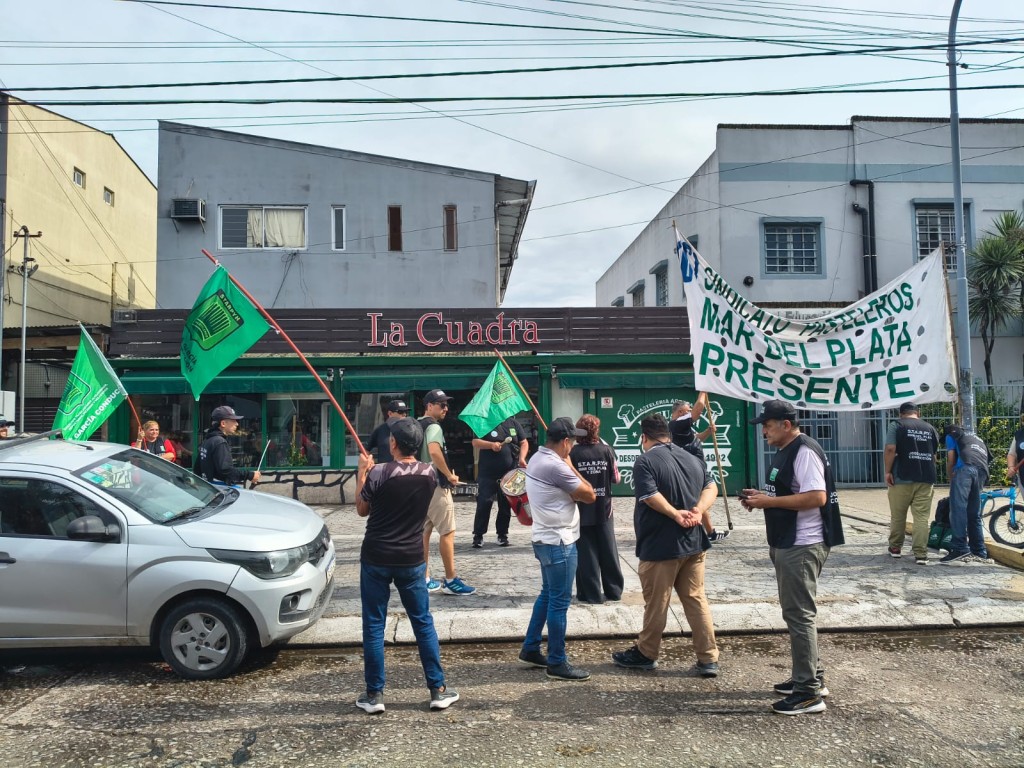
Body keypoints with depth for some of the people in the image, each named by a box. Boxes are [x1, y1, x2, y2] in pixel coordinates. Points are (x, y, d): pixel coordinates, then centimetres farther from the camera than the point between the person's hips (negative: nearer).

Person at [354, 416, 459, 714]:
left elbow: (362, 510, -2)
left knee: (373, 627, 9)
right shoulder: (430, 474, -4)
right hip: (412, 560, 3)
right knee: (424, 623, 13)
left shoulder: (378, 474, -16)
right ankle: (438, 690, 18)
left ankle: (374, 695, 16)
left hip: (376, 559, -3)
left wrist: (362, 472, 9)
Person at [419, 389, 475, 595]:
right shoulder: (433, 426, -15)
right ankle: (451, 581, 1)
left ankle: (424, 579, 17)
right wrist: (449, 475, -22)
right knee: (447, 532, -3)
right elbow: (434, 451, -33)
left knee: (425, 531, 12)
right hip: (436, 485, -9)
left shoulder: (417, 426, 14)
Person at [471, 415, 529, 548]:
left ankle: (502, 535, 20)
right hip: (487, 473, -3)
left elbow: (524, 442, 11)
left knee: (505, 505, 8)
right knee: (484, 503, -4)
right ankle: (478, 535, 5)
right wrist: (491, 445, -25)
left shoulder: (513, 424, 9)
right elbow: (475, 442, -8)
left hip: (509, 473, 3)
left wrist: (522, 458, -6)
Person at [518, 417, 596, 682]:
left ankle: (530, 650, 29)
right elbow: (590, 496, -14)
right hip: (559, 542, -10)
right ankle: (557, 663, 10)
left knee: (547, 595, 20)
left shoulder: (538, 458, 7)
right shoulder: (556, 466, -24)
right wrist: (571, 466, -6)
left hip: (547, 538, 10)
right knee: (559, 602, 0)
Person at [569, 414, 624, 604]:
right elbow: (616, 478, 0)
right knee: (608, 552, 14)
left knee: (586, 554, 6)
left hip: (582, 510, -2)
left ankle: (591, 594, 11)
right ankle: (614, 590, 23)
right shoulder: (606, 450, -5)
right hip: (603, 509, 3)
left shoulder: (573, 453, -12)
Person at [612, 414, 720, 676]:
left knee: (656, 603, 6)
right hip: (694, 542, 6)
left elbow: (650, 496, -24)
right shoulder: (692, 458, 10)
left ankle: (646, 654, 21)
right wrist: (698, 510, -9)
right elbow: (711, 487, 6)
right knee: (696, 599, 12)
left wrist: (676, 514, -18)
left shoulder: (645, 462, -12)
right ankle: (709, 659, 13)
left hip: (660, 546, -6)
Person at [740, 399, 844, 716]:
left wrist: (769, 501, -22)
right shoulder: (784, 452, 15)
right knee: (795, 612, 18)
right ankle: (811, 677, 30)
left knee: (799, 614, -6)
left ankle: (808, 692, 2)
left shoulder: (805, 452, -17)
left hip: (803, 547, -11)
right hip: (787, 544, 11)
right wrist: (761, 497, 6)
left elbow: (816, 497, -26)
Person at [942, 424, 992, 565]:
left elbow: (950, 461, 14)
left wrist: (950, 478, 30)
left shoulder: (951, 436, 25)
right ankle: (979, 552, 15)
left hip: (966, 468, -6)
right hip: (982, 472, 6)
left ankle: (960, 550, -21)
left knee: (958, 509, -12)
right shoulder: (977, 439, 42)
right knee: (974, 514, 14)